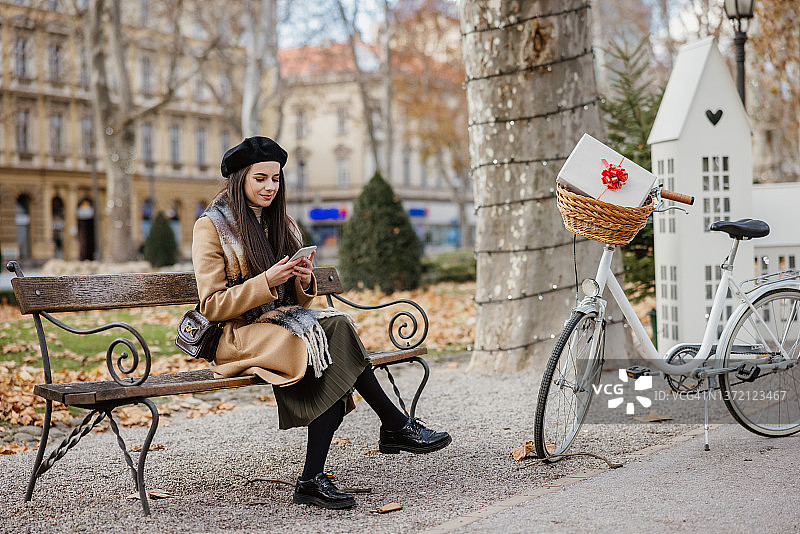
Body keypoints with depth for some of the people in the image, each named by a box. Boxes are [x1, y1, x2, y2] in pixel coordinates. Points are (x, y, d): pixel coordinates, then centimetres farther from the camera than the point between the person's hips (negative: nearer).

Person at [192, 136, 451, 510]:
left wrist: (304, 282, -7)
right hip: (238, 336, -6)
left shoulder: (281, 224, 18)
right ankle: (396, 426, -22)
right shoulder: (211, 226, -2)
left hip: (284, 322, 6)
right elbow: (212, 305, -9)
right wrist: (267, 282, -20)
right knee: (330, 336, -31)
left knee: (333, 326, -29)